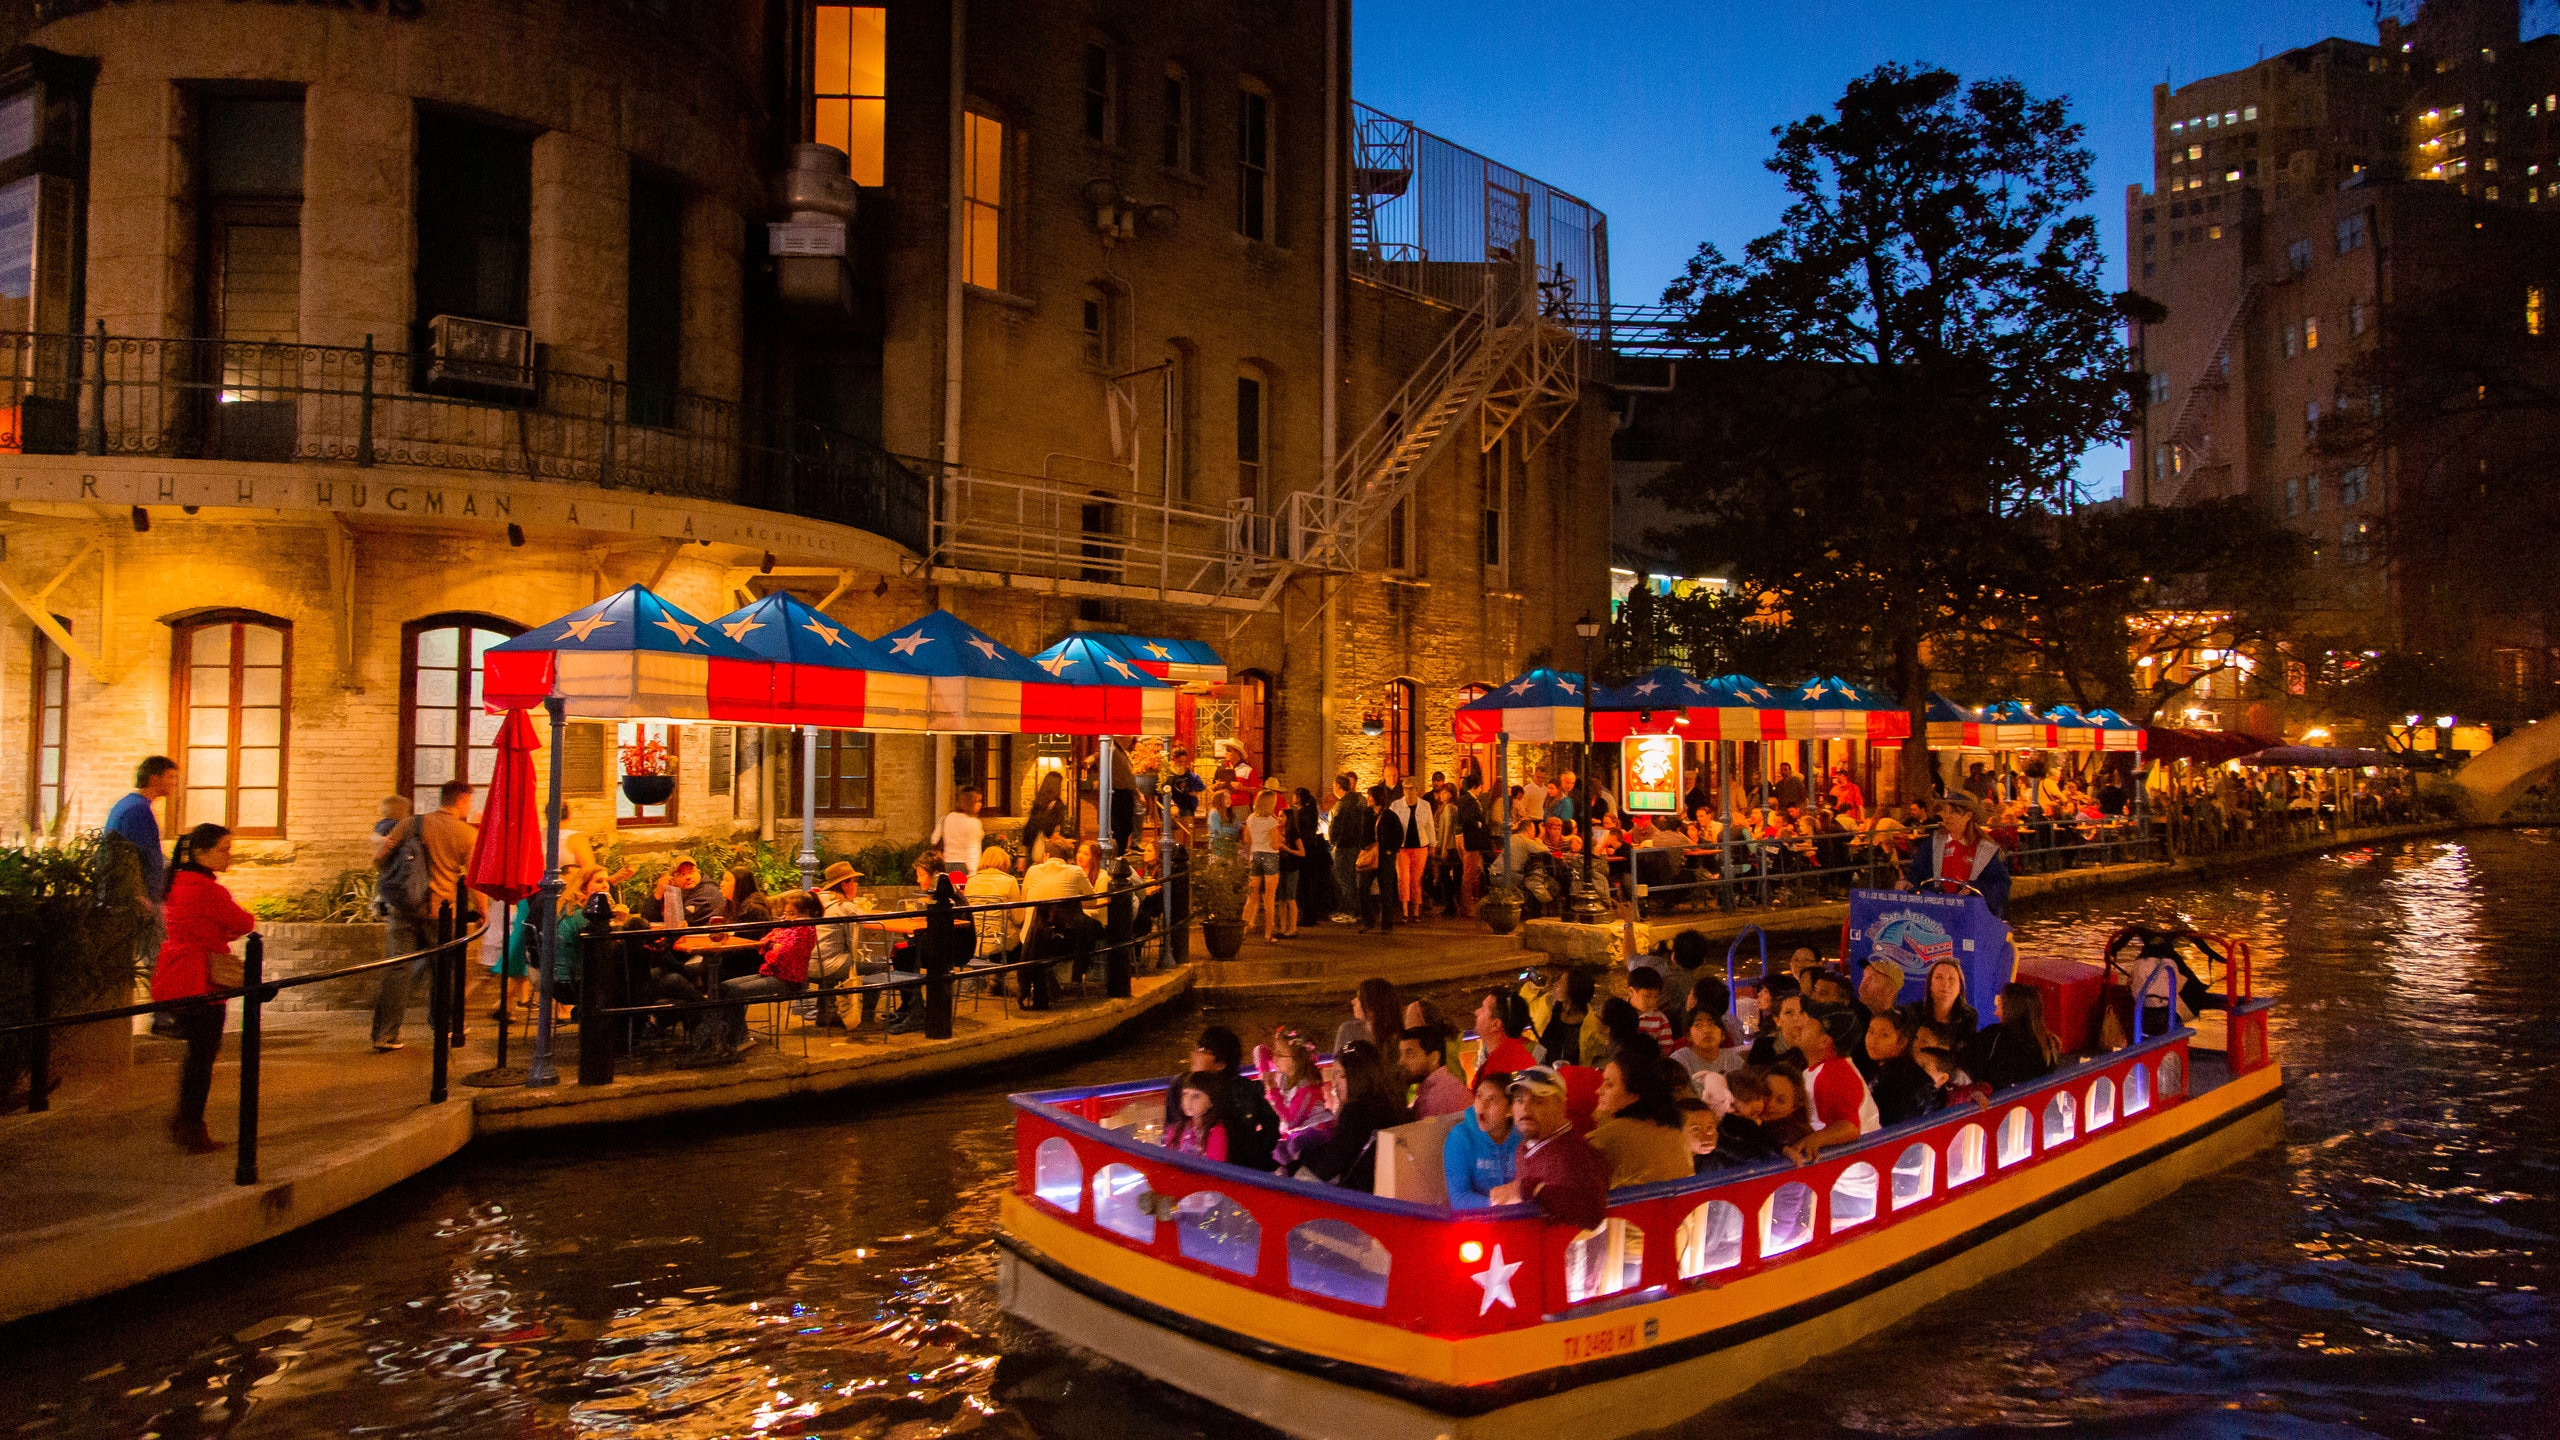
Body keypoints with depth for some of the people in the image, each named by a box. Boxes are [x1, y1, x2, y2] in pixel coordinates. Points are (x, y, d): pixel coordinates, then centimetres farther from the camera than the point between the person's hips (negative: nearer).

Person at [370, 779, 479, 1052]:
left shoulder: (411, 824, 5)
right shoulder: (466, 833, -2)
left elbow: (378, 859, 3)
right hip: (439, 911, -2)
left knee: (397, 969, 2)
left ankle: (385, 1035, 0)